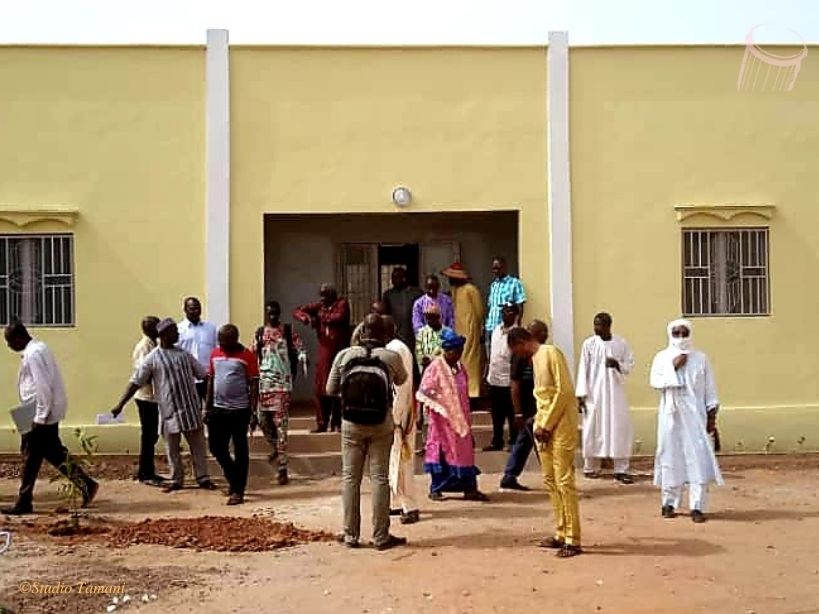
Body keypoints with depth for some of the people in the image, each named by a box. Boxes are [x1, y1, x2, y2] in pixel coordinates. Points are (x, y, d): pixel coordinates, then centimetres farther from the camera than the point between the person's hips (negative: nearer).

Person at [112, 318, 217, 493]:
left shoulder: (184, 354, 9)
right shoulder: (152, 358, -3)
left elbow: (203, 374, 14)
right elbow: (135, 382, -4)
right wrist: (120, 404, -10)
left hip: (191, 408, 3)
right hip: (170, 410, -3)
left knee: (198, 444, 6)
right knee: (172, 448, 6)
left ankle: (203, 478, 14)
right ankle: (176, 480, 20)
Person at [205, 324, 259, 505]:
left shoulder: (247, 355, -7)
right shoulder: (215, 354, 8)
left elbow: (254, 385, -8)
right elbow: (211, 381, 14)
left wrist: (253, 411, -13)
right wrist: (207, 407, 11)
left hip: (239, 410, -5)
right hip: (218, 409, 6)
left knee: (240, 450, 2)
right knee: (216, 447, 9)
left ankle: (238, 491, 7)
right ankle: (234, 479, 30)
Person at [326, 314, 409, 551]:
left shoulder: (345, 355, -5)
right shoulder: (391, 357, -7)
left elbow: (330, 389, 4)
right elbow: (402, 380, 14)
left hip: (351, 425, 1)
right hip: (381, 426, -1)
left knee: (350, 478, 9)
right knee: (380, 479, 5)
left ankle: (351, 534, 14)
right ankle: (381, 536, 9)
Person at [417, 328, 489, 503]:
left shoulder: (460, 367, 10)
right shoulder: (435, 367, -11)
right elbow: (423, 392, -14)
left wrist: (468, 417, 17)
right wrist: (438, 406, -28)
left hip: (460, 418, 6)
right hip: (442, 418, -6)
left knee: (465, 450, 4)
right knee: (442, 451, 1)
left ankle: (470, 488, 8)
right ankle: (435, 489, 13)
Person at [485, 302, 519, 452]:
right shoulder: (496, 329, 11)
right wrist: (486, 375, 15)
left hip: (508, 381, -7)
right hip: (493, 379, 7)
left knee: (511, 414, 3)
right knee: (496, 414, 14)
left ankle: (514, 442, 12)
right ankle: (497, 441, 23)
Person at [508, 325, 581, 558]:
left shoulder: (551, 353, -11)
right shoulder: (535, 358, 16)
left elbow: (564, 391, -17)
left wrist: (547, 425, -14)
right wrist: (539, 424, 7)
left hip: (560, 425, -9)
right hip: (545, 427, 9)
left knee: (564, 481, -8)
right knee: (550, 481, 10)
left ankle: (573, 540, -4)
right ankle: (561, 534, 18)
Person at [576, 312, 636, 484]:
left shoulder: (621, 343, 0)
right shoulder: (589, 344, -3)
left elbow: (630, 364, 6)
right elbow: (583, 369, -3)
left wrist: (618, 364, -15)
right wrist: (581, 394, -8)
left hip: (615, 392, 1)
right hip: (594, 393, -1)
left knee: (621, 429, -2)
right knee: (593, 429, 4)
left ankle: (621, 470, 4)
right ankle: (591, 467, 16)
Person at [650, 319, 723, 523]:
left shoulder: (701, 358, 5)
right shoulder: (661, 357, 4)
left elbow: (710, 389, 5)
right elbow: (655, 382, -9)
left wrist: (712, 416, 0)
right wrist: (673, 367, -15)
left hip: (695, 416, 0)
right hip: (671, 416, 0)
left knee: (699, 459, -7)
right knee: (671, 458, 5)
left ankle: (697, 507, -5)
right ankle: (669, 503, 17)